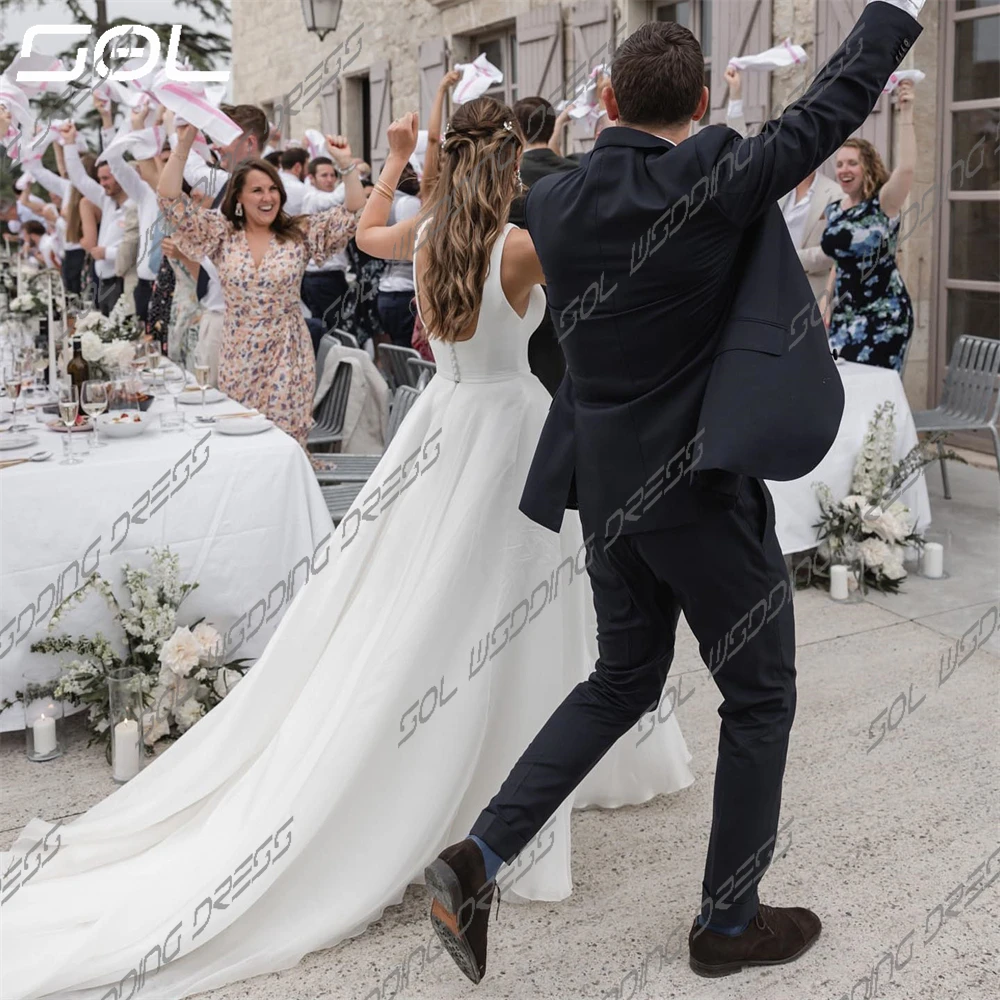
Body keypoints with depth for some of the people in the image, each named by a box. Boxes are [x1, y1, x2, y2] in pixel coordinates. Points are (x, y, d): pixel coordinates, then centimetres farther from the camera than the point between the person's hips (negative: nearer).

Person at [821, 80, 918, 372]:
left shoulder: (883, 203, -8)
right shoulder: (834, 210, 9)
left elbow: (907, 167, -28)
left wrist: (906, 113, -29)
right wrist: (827, 305, 15)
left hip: (883, 313, -6)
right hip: (845, 312, 6)